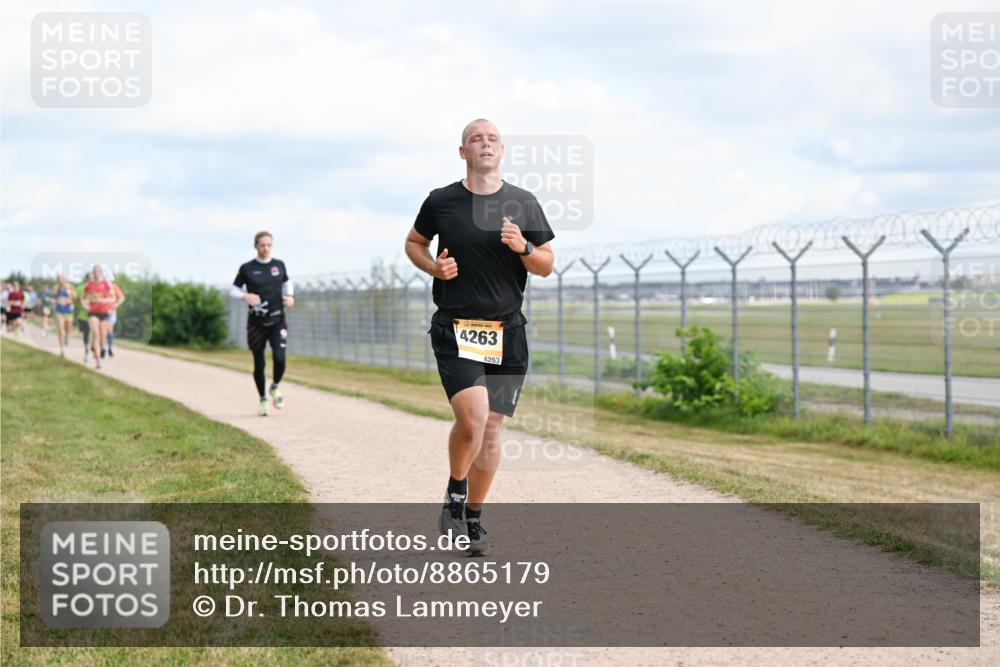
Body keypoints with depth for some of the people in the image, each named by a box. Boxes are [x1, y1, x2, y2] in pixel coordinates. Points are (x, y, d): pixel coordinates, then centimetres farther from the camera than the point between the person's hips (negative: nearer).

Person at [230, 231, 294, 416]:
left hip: (277, 321, 1)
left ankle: (275, 387, 13)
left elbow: (287, 283, 22)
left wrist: (290, 296, 3)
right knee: (259, 364, 4)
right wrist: (245, 296, -17)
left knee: (279, 359, -17)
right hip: (256, 323, -1)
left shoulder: (279, 265, 5)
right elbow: (233, 291, 3)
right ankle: (262, 400, 24)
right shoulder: (247, 268, -3)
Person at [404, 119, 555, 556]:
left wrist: (524, 248, -11)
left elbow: (546, 267, 10)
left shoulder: (523, 204, 6)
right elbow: (414, 243, 18)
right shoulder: (441, 202, 1)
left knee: (491, 430, 6)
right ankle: (454, 495, 6)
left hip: (507, 334, 3)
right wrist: (434, 267, -2)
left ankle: (473, 519, 22)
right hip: (455, 330, -3)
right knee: (472, 418, -20)